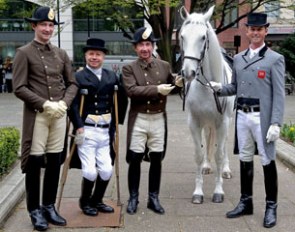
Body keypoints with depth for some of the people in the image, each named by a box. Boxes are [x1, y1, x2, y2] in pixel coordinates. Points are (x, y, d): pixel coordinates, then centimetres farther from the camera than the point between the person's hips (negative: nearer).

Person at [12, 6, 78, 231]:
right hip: (36, 115, -5)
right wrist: (45, 104, -16)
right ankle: (35, 210, 13)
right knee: (34, 162, 0)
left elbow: (72, 84, 12)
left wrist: (63, 103, -6)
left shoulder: (61, 54, 12)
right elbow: (19, 88, -9)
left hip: (59, 114, 5)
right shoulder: (24, 53, -2)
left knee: (55, 162, 10)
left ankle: (49, 206, 23)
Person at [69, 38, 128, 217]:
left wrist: (117, 121, 13)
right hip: (86, 131, -4)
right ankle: (85, 202, 20)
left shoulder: (112, 77, 11)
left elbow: (123, 100, 18)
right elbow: (73, 105, -11)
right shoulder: (78, 77, -3)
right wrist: (79, 127, -18)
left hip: (106, 131, 4)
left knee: (107, 171, 3)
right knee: (90, 171, -5)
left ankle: (97, 200, 27)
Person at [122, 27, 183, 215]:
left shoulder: (164, 66, 6)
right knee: (135, 160, 3)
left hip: (159, 119, 3)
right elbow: (132, 90, -17)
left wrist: (178, 83, -8)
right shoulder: (129, 68, -2)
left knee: (157, 160, 8)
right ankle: (133, 198, 18)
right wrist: (157, 89, -25)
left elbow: (171, 85, 16)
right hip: (138, 119, -2)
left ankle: (154, 198, 21)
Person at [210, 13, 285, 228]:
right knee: (245, 160, 14)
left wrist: (275, 123, -17)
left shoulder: (275, 59, -5)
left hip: (262, 117, -5)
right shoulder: (238, 58, 11)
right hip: (242, 116, 5)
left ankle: (271, 207, 17)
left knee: (267, 161, 4)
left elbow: (279, 95, -10)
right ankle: (246, 202, 27)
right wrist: (220, 88, -3)